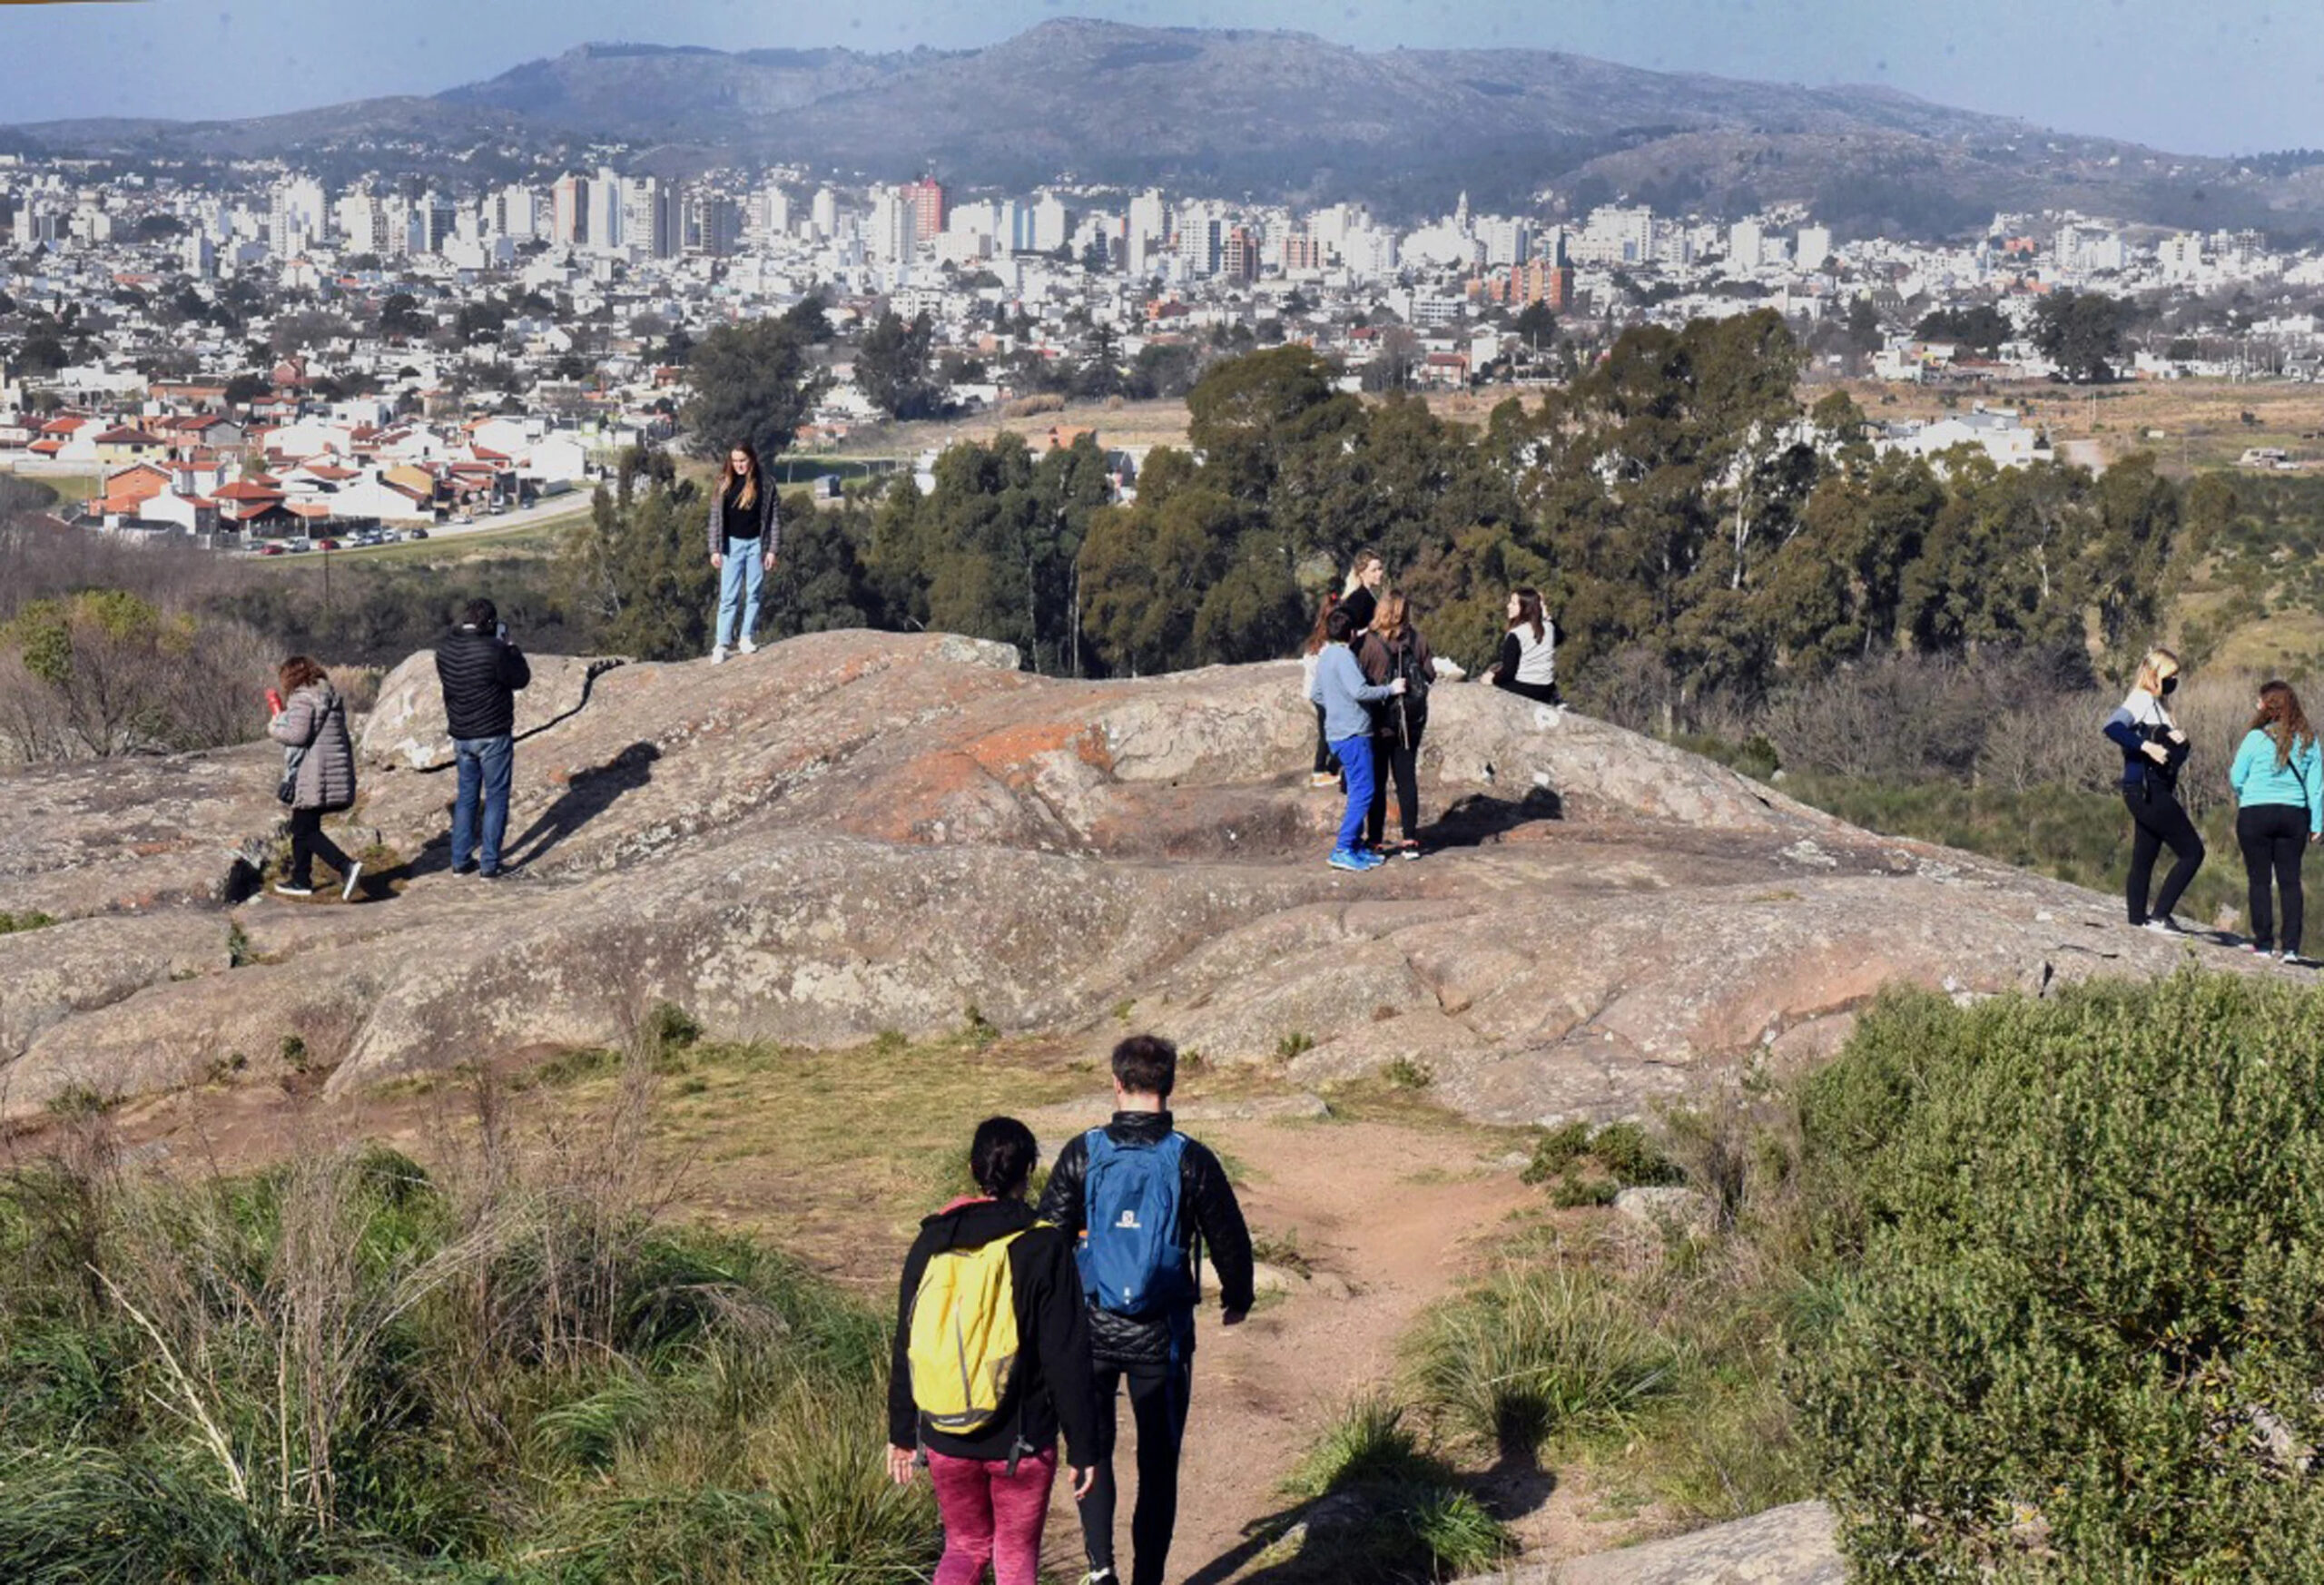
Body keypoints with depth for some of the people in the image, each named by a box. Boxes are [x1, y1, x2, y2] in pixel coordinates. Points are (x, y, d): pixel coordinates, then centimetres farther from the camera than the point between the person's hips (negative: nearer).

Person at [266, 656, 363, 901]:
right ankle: (300, 880, 24)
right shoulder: (332, 696, 17)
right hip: (336, 773, 9)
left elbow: (297, 734, -20)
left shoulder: (302, 699, -11)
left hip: (311, 777, -9)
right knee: (302, 827, 19)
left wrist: (274, 728, -3)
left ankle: (347, 867, -19)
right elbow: (342, 736, 19)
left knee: (305, 831, -5)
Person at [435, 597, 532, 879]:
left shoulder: (445, 648, -2)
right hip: (493, 736, -6)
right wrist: (511, 647, 2)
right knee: (496, 798, 5)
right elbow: (521, 679, -10)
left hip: (460, 736, 6)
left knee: (466, 795, 18)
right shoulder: (493, 651, -22)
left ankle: (461, 861, 20)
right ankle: (489, 864, 6)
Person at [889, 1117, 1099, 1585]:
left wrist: (902, 1433, 17)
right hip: (1021, 1442, -3)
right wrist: (1083, 1449, -4)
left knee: (965, 1546, 21)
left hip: (945, 1440, 3)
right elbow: (1068, 1359, -12)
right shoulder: (1043, 1248, -12)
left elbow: (906, 1347, 7)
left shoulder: (932, 1242, 0)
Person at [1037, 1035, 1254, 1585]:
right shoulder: (1192, 1161, -8)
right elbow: (1230, 1241, 0)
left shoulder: (1083, 1154, -6)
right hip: (1162, 1335, -1)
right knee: (1158, 1462, 11)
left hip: (1090, 1330, 1)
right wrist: (1237, 1299, 20)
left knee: (1092, 1447, 19)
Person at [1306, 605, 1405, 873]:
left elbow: (1315, 694, 21)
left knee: (1357, 791, 15)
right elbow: (1360, 691, -25)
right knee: (1363, 792, -9)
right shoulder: (1344, 656, -16)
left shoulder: (1325, 657, 13)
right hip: (1354, 733, -10)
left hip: (1338, 732, 10)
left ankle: (1355, 847, 18)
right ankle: (1342, 851, -11)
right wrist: (1390, 689, -14)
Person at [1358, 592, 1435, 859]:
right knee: (1407, 778, 10)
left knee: (1376, 782, 6)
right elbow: (1430, 674, 2)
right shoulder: (1417, 640, -6)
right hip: (1412, 720, 3)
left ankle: (1375, 840, 8)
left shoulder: (1369, 643, -15)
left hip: (1380, 720, -3)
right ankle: (1411, 840, 10)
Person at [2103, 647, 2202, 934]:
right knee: (2192, 851, -9)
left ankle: (2138, 921, 11)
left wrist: (2180, 742, 0)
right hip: (2146, 790, -10)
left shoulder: (2158, 705, 20)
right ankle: (2159, 915, -11)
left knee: (2143, 861, 9)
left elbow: (2176, 754, 22)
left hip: (2154, 793, 10)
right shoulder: (2141, 700, -9)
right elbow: (2112, 727, -26)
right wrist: (2147, 746, -29)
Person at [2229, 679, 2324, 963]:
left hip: (2256, 814, -3)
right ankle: (2291, 946, 1)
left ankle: (2264, 942, 5)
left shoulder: (2256, 739, -8)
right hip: (2294, 815, 3)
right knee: (2290, 880, 6)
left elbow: (2236, 780, -2)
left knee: (2259, 881, 4)